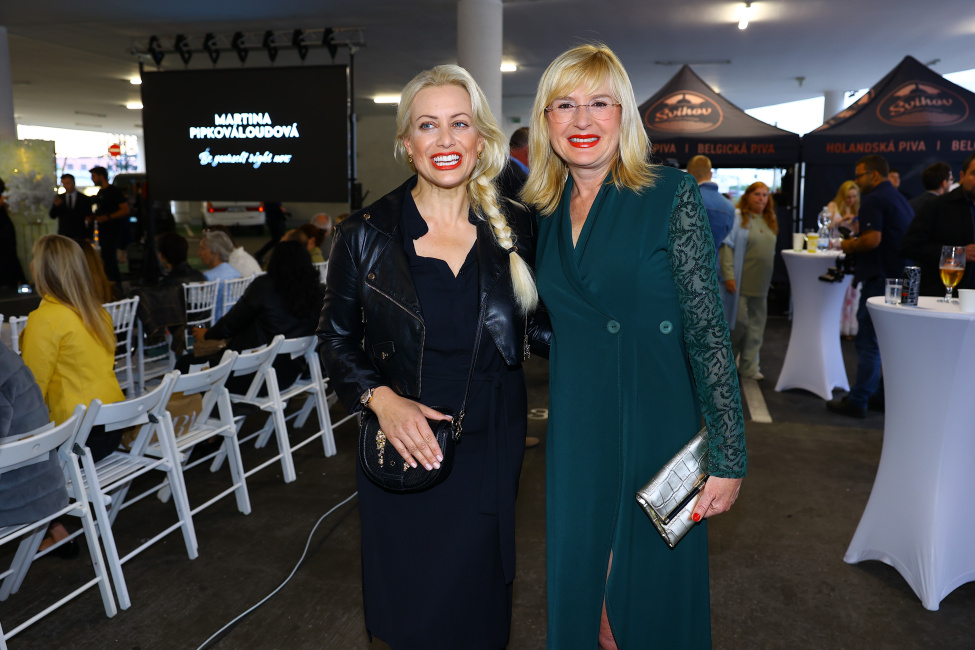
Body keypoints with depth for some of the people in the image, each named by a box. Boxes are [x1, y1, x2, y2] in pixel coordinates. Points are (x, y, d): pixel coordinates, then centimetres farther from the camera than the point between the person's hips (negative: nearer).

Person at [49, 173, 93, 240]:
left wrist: (89, 237, -5)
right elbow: (52, 216, 2)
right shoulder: (58, 198, 10)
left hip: (80, 237, -2)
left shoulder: (85, 199, 2)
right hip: (63, 235, 2)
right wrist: (55, 205, -18)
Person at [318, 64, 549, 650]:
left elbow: (538, 328, 5)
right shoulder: (366, 234, -5)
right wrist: (380, 397, -14)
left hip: (491, 449, 2)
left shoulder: (516, 228, -1)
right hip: (405, 454, -1)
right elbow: (337, 338, 2)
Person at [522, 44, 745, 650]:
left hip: (657, 424, -4)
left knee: (652, 594, 11)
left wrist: (729, 456, -14)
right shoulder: (545, 213, 7)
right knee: (581, 591, 14)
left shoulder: (671, 194, -8)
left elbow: (709, 330, -12)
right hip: (575, 429, 4)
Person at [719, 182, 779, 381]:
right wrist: (729, 276, -18)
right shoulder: (737, 217, -5)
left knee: (756, 325, 7)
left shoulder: (770, 221, 15)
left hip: (761, 284, 6)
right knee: (739, 322, -4)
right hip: (741, 282, -6)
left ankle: (749, 366, 16)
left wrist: (769, 278, 16)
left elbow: (770, 251, 21)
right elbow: (726, 247, -11)